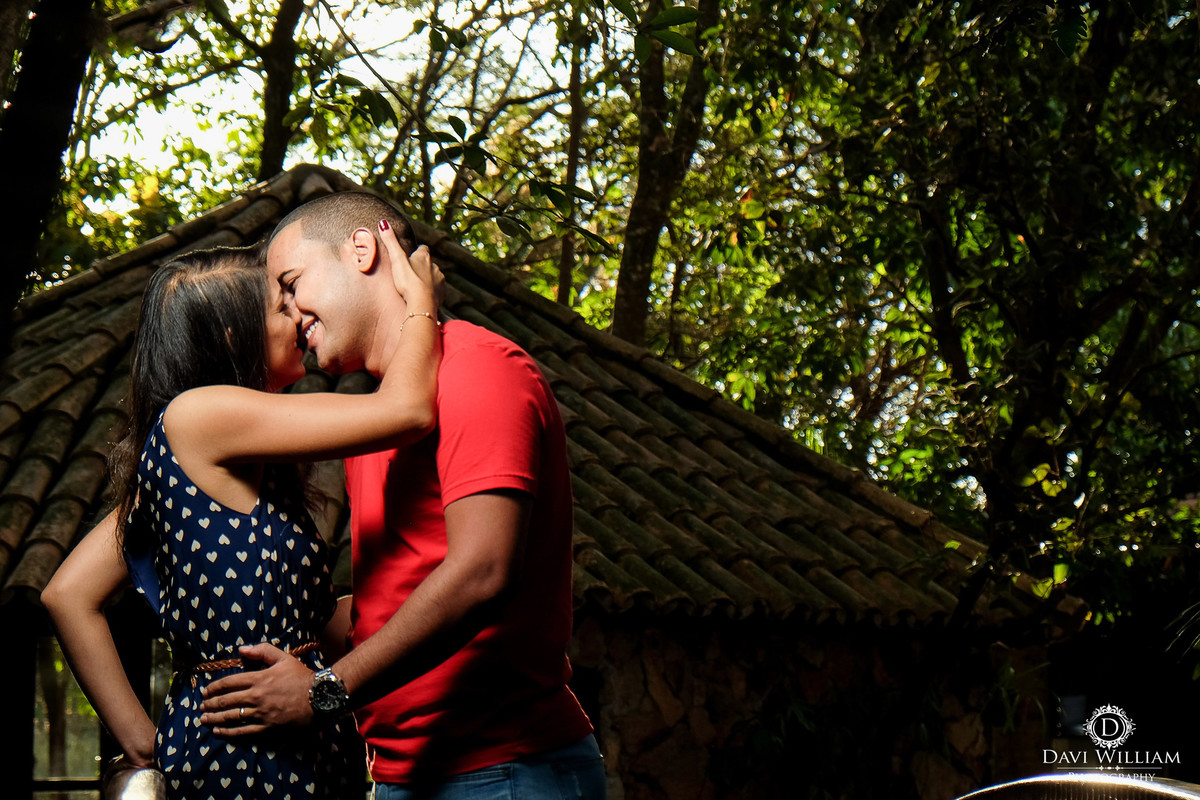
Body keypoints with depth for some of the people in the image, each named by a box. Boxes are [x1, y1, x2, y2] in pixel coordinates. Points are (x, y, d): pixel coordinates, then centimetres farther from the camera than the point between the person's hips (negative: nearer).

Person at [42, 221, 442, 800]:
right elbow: (406, 411, -19)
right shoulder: (197, 414, -12)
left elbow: (67, 595, 16)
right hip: (260, 753, -10)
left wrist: (143, 742, 10)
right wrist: (420, 297, -1)